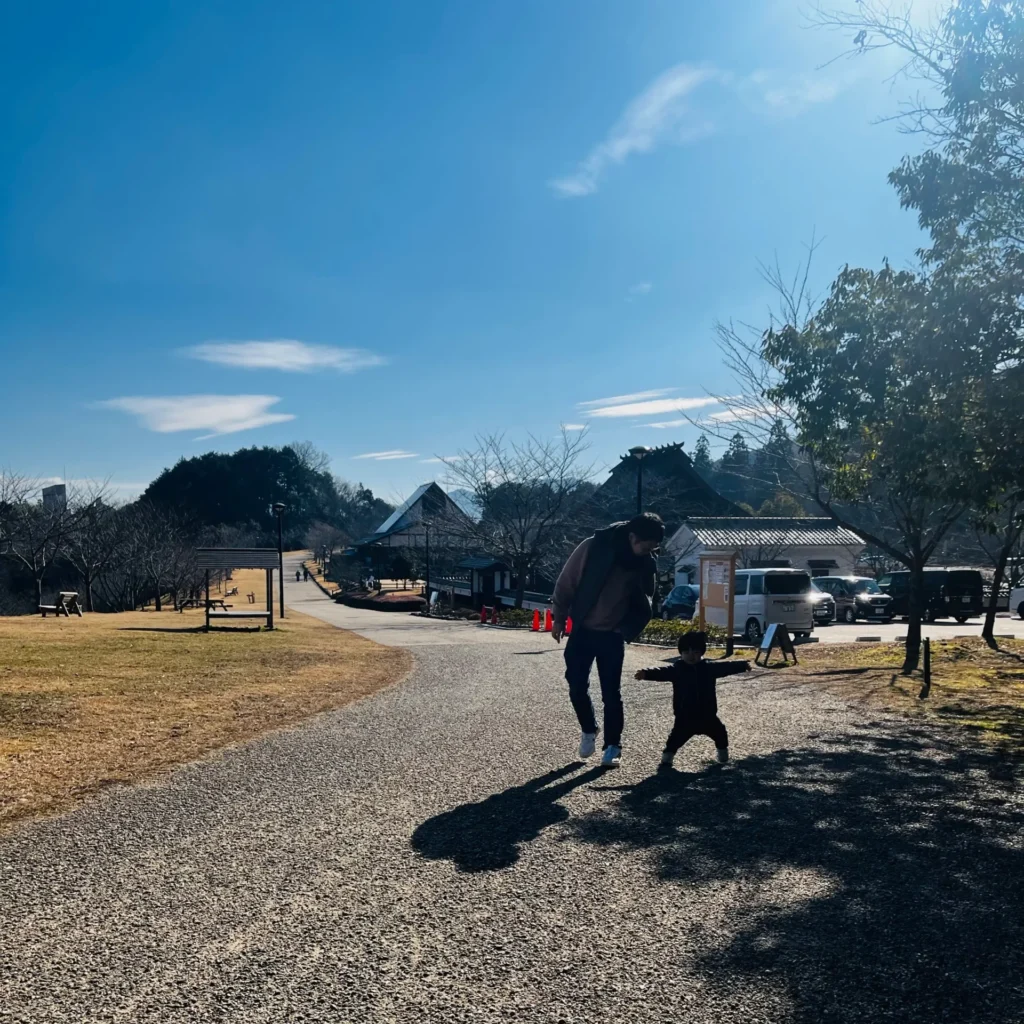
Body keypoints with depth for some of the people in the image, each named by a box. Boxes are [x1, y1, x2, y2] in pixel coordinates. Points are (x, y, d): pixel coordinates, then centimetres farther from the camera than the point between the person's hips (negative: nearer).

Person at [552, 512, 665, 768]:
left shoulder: (645, 564, -10)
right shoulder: (593, 547, -19)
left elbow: (643, 603, 5)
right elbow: (567, 581, -8)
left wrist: (628, 631, -8)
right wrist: (560, 618, -2)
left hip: (612, 635, 1)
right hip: (582, 629, -1)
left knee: (611, 693, 0)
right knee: (577, 686, 1)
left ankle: (613, 746, 12)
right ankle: (588, 729, 26)